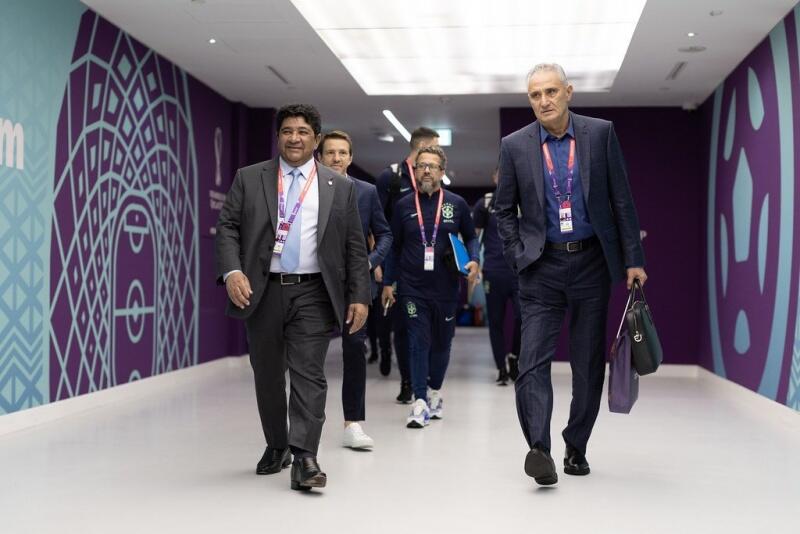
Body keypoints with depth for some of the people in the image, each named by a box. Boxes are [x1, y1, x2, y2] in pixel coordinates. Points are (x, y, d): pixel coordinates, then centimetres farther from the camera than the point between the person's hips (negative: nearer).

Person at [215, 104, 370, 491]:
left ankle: (304, 458, -10)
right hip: (262, 291, 1)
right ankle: (276, 446, 27)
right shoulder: (248, 179, 7)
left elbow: (355, 247, 6)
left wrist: (359, 296, -2)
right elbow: (228, 227, 2)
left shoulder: (340, 187, 7)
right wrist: (232, 271, -15)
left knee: (309, 373, -9)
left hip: (313, 294, -1)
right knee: (267, 375, 11)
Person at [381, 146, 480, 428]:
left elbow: (471, 237, 12)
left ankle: (434, 391, 32)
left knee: (442, 342, 12)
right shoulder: (404, 205, 4)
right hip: (412, 288, -1)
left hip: (446, 287, 1)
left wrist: (474, 261, -8)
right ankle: (420, 402, -8)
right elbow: (395, 246, 10)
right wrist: (388, 282, 8)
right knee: (418, 342, -7)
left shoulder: (457, 203, 2)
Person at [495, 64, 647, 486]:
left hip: (591, 262, 1)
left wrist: (633, 259, -1)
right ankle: (539, 449, -20)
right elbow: (505, 210, 8)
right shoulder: (515, 145, 2)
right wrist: (519, 258, -3)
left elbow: (622, 200, 2)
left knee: (589, 363, 7)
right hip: (542, 267, 0)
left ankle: (576, 448, 20)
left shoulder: (600, 134, 1)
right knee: (533, 359, -14)